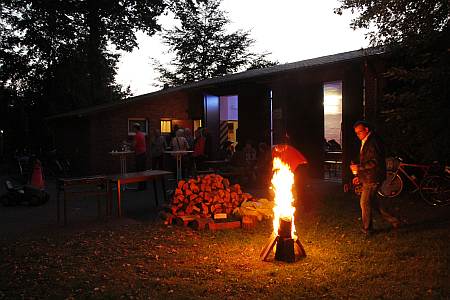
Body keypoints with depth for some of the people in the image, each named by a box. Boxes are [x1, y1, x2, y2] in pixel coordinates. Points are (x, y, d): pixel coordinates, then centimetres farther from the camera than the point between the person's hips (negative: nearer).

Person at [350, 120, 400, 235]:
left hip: (372, 178, -10)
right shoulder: (366, 142, 15)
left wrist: (359, 167, -24)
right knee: (372, 202, 17)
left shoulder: (373, 142, -18)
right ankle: (392, 220, 25)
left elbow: (375, 162, -25)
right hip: (368, 178, 10)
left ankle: (367, 229, 13)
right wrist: (359, 176, 17)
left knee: (365, 203, -1)